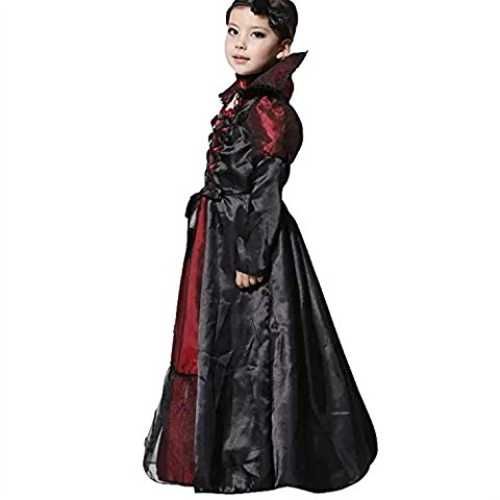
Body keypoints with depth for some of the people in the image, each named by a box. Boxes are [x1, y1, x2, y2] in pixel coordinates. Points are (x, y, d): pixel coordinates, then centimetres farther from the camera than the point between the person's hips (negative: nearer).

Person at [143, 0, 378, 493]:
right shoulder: (240, 98, 11)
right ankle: (211, 448, 33)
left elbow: (266, 192, -19)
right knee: (209, 342, 17)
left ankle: (248, 465, 17)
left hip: (250, 239, -9)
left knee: (246, 349, 1)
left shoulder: (269, 110, -16)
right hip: (219, 237, 9)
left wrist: (250, 258, -19)